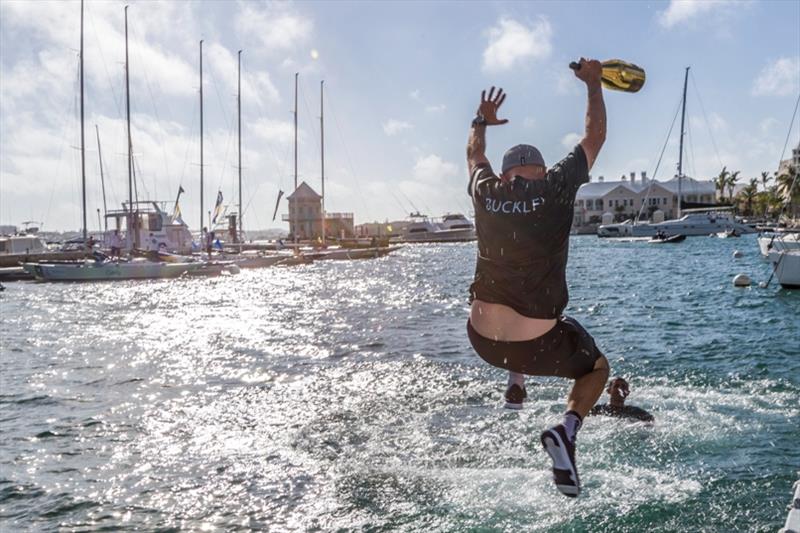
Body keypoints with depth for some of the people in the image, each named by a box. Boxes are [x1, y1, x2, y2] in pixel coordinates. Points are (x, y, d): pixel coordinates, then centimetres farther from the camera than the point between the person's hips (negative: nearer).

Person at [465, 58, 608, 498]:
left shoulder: (485, 193, 1)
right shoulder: (555, 188, -7)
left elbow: (474, 154, 26)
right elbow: (595, 136, 9)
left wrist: (482, 121, 44)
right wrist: (593, 83, 23)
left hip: (481, 339, 5)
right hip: (537, 345, -4)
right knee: (597, 368, 24)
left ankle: (515, 385, 36)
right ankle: (567, 430, -4)